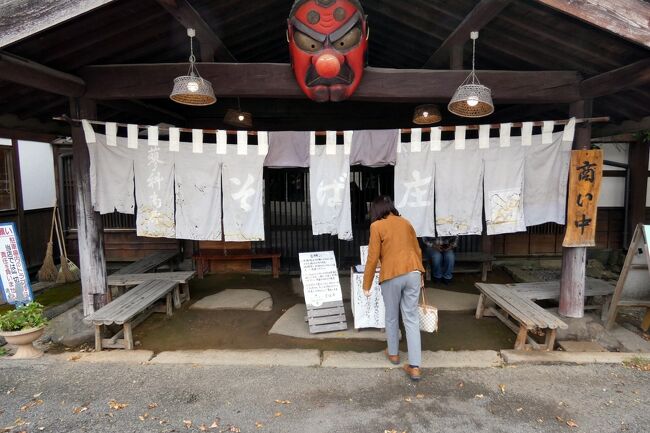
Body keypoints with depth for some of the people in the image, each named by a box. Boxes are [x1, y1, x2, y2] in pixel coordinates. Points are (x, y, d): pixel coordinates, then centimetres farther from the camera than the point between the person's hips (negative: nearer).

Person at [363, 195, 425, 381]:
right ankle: (415, 366, 4)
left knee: (392, 317, 17)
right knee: (412, 319, 5)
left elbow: (373, 257, -6)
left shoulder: (377, 226, -3)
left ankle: (393, 353, 35)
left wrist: (367, 284, 1)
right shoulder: (405, 223, 12)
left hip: (392, 276, -4)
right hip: (413, 273, 4)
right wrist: (421, 274, 30)